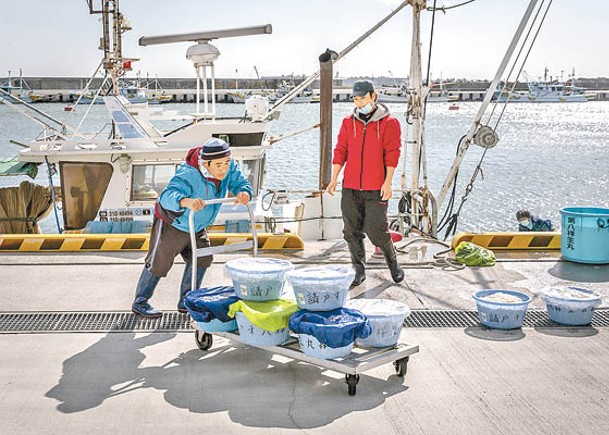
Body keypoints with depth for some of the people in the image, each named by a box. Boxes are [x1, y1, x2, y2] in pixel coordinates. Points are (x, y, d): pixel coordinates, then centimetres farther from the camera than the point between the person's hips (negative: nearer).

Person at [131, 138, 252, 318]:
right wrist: (187, 201, -74)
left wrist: (243, 193, -41)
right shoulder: (189, 175, -40)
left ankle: (186, 302, 22)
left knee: (201, 259, 7)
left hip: (196, 226, 7)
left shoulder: (229, 166, -19)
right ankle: (140, 303, 22)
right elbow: (167, 196, -51)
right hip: (172, 224, -7)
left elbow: (240, 183, -16)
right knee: (158, 264, 5)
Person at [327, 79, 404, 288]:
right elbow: (340, 151, 11)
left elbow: (392, 153, -4)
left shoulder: (389, 122, 0)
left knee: (376, 230, -7)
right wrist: (334, 178, 5)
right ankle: (359, 270, 18)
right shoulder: (349, 122, 11)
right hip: (350, 187, 4)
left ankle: (393, 262, 18)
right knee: (352, 231, 5)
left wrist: (387, 182, -10)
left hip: (376, 188, -4)